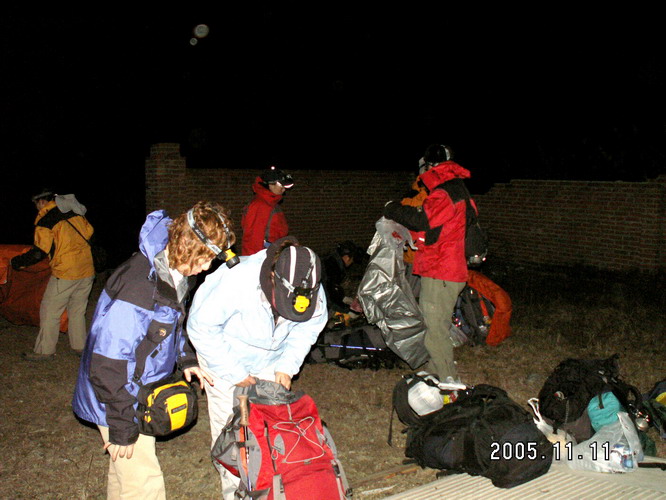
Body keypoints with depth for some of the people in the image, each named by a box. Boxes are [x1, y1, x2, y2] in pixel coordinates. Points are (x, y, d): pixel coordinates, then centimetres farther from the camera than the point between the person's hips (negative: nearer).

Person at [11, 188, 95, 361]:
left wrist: (18, 262, 4)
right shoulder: (75, 212, 9)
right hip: (87, 271, 7)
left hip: (65, 272, -7)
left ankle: (45, 351, 11)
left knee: (50, 311, 6)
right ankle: (80, 347, 23)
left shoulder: (45, 219, -8)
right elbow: (89, 231, 15)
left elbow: (39, 252, -11)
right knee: (77, 311, 17)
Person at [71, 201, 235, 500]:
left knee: (126, 472, 26)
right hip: (118, 397, -9)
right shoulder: (138, 288, -34)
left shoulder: (177, 272, -4)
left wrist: (185, 359, 4)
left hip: (141, 393, 9)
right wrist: (122, 428, -24)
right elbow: (107, 363, -30)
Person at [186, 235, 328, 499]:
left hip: (269, 362, 4)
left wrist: (287, 366, -13)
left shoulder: (314, 291, -22)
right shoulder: (236, 280, -38)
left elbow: (308, 327, -1)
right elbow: (202, 327, -27)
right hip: (225, 357, -4)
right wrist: (234, 373, -22)